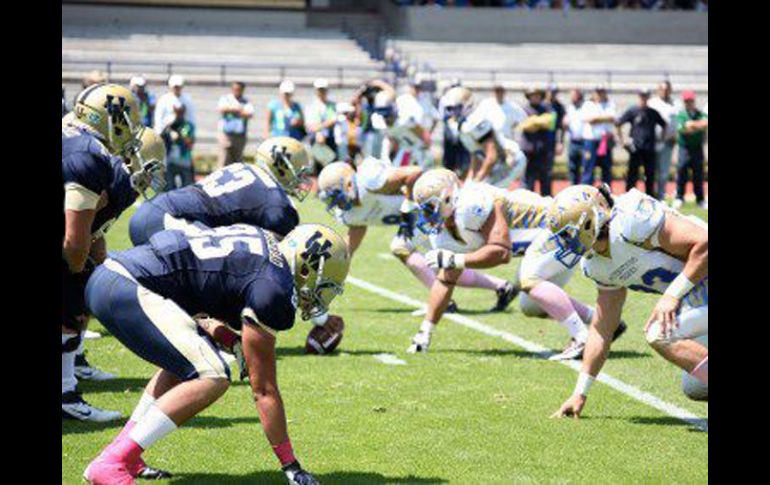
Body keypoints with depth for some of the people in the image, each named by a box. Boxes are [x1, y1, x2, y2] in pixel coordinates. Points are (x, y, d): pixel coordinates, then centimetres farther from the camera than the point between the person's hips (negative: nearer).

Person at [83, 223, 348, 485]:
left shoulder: (262, 241, 18)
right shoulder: (273, 289, -9)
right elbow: (264, 389, -4)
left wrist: (234, 344, 12)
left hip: (105, 275, 10)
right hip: (129, 290, -10)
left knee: (185, 364, 25)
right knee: (213, 378, -11)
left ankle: (121, 453, 21)